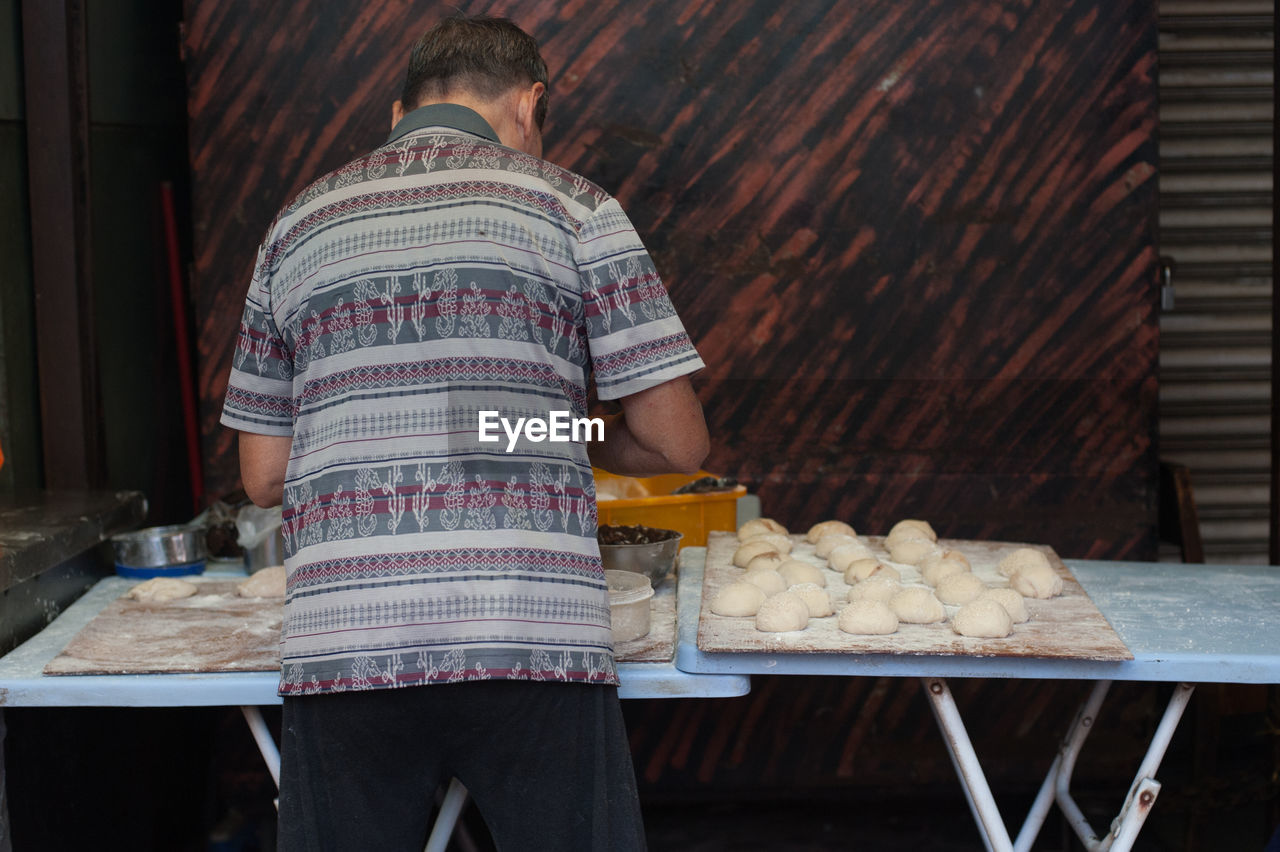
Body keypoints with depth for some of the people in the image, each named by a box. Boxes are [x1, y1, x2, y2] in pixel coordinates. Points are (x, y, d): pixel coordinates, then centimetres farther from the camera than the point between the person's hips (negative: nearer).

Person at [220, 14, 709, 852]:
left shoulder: (297, 225, 14)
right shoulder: (572, 208, 4)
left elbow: (265, 476, 15)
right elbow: (678, 442, 2)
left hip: (340, 647, 3)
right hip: (534, 644, -3)